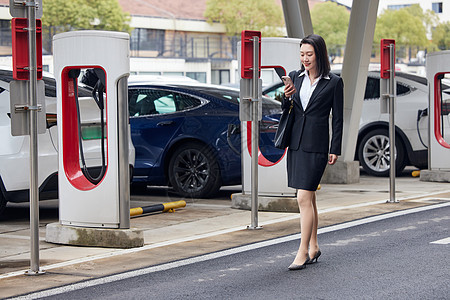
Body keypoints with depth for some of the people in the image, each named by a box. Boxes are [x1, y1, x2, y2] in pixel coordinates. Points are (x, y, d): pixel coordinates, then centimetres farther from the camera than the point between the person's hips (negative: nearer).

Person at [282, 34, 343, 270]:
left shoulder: (334, 82, -3)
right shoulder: (295, 77, 9)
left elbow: (337, 118, -2)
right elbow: (286, 112, 13)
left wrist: (335, 150, -5)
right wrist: (287, 97, -7)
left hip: (316, 146, -5)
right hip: (295, 143, 6)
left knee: (304, 198, -12)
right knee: (308, 198, 13)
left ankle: (303, 252, -9)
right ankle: (313, 247, 22)